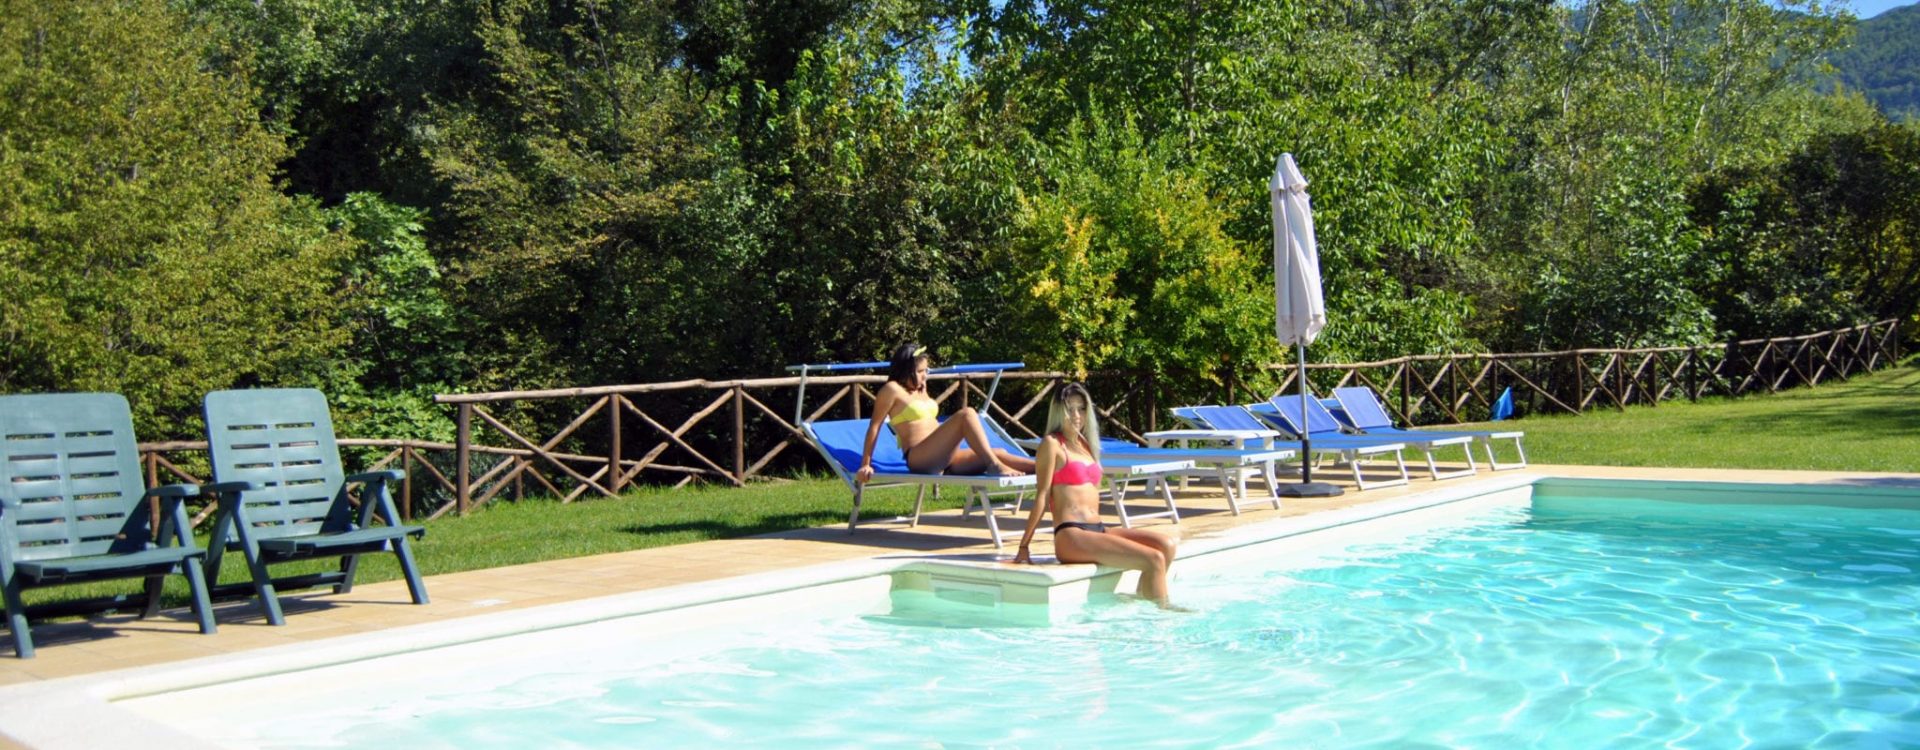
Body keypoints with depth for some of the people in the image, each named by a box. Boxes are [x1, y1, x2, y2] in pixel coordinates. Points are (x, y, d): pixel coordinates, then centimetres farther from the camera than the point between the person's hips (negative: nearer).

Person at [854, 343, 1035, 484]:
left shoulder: (921, 389, 24)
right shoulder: (892, 389, -1)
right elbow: (874, 426, -4)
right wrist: (866, 465, -7)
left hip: (942, 460, 9)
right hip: (919, 459, -9)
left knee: (997, 454, -8)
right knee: (967, 414, -25)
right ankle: (995, 466, -34)